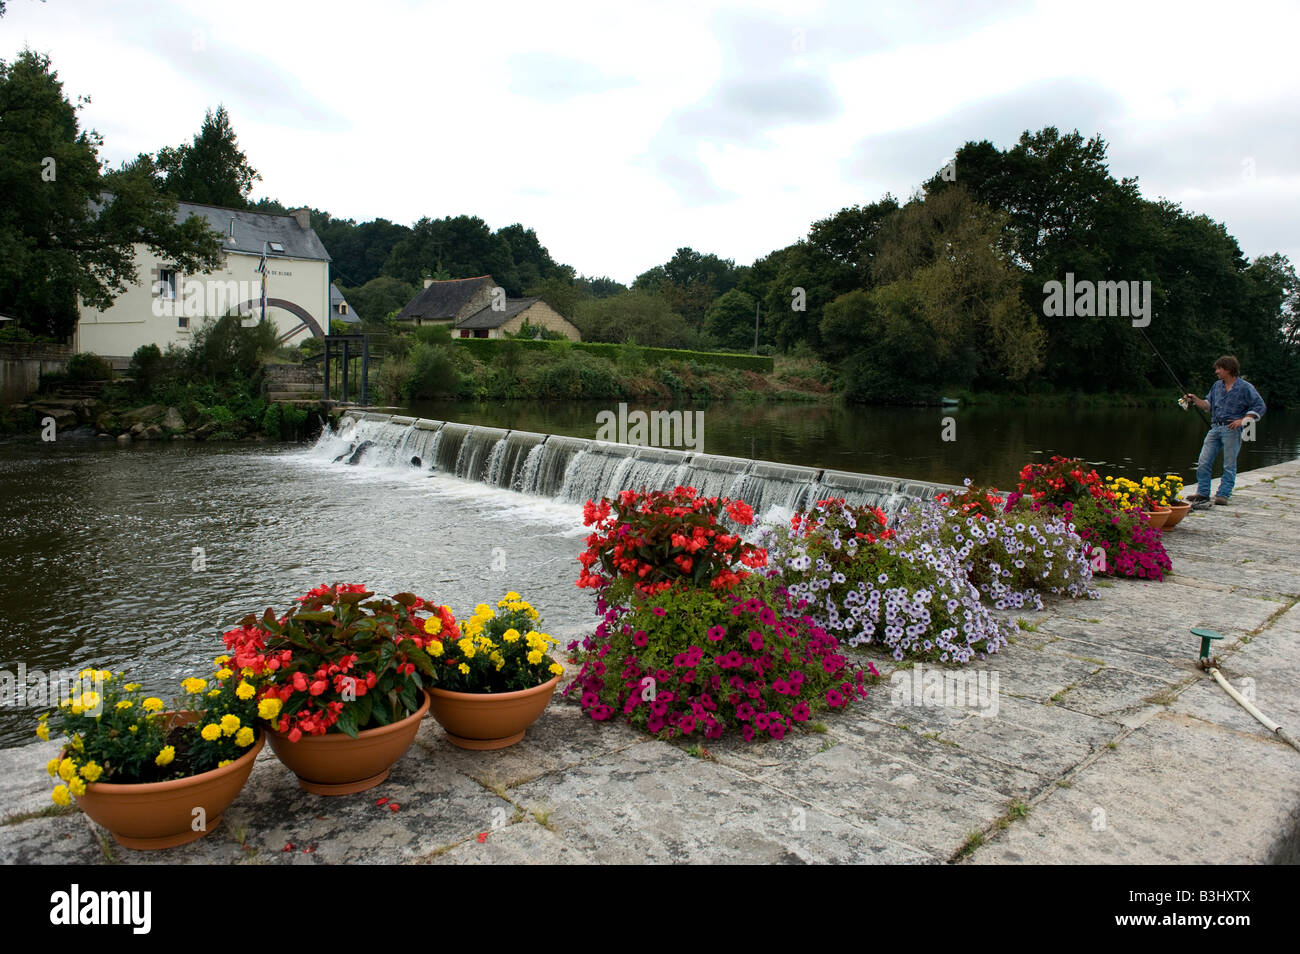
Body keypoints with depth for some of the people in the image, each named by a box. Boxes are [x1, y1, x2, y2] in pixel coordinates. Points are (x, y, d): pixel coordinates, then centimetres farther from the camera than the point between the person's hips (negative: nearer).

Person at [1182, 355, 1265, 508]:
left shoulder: (1245, 387, -3)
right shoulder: (1217, 386, 15)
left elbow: (1260, 407, -4)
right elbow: (1208, 405, 19)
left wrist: (1243, 420, -13)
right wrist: (1195, 399, 3)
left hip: (1232, 430, -6)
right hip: (1215, 428, 6)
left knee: (1229, 465, 0)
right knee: (1203, 462, 1)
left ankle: (1223, 494, 5)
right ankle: (1202, 493, 8)